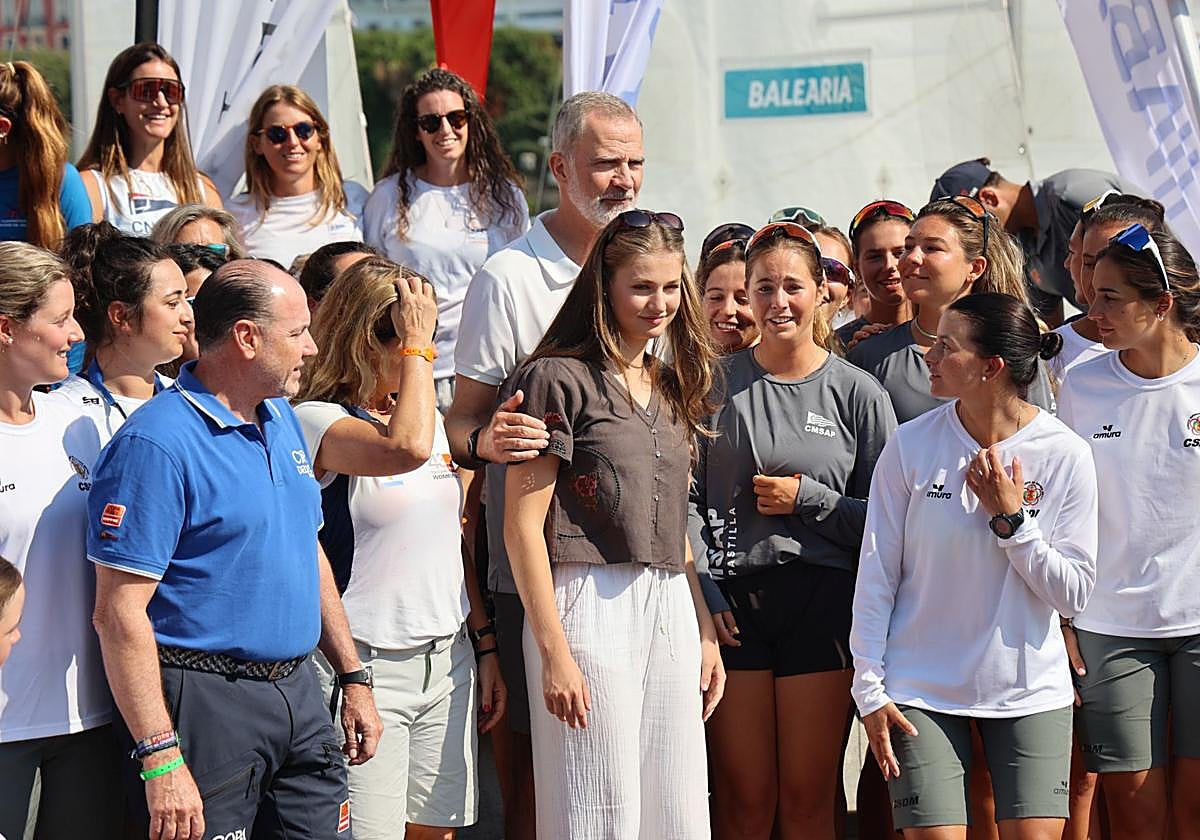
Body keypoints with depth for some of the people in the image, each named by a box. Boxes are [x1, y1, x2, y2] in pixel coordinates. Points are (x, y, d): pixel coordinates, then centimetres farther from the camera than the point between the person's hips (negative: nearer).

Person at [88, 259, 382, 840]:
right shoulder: (157, 444, -15)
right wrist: (160, 759, -24)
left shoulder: (281, 420, 12)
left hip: (298, 694, 8)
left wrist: (354, 677, 20)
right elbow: (119, 613, -19)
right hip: (203, 702, -8)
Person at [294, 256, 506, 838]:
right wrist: (418, 345, -19)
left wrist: (485, 645, 17)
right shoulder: (315, 419, -10)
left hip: (448, 659, 7)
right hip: (365, 665, -7)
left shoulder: (431, 415, 13)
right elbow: (406, 448, -30)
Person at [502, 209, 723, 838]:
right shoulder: (559, 378, -5)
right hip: (591, 603, -7)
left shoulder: (671, 386, 18)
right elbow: (523, 525, -10)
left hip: (671, 612, 7)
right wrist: (553, 649, -16)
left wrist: (706, 634, 15)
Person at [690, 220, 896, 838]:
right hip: (733, 604, 1)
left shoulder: (858, 393, 3)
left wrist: (808, 498, -8)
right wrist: (704, 595, -4)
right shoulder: (719, 384, 7)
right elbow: (689, 499, 6)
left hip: (821, 602, -1)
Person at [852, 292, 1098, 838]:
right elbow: (876, 577, -1)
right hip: (923, 690, 0)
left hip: (1030, 691, 0)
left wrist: (1011, 519, -15)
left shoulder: (1064, 455, -6)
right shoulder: (911, 446, -5)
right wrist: (870, 690, -3)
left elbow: (1074, 594, -5)